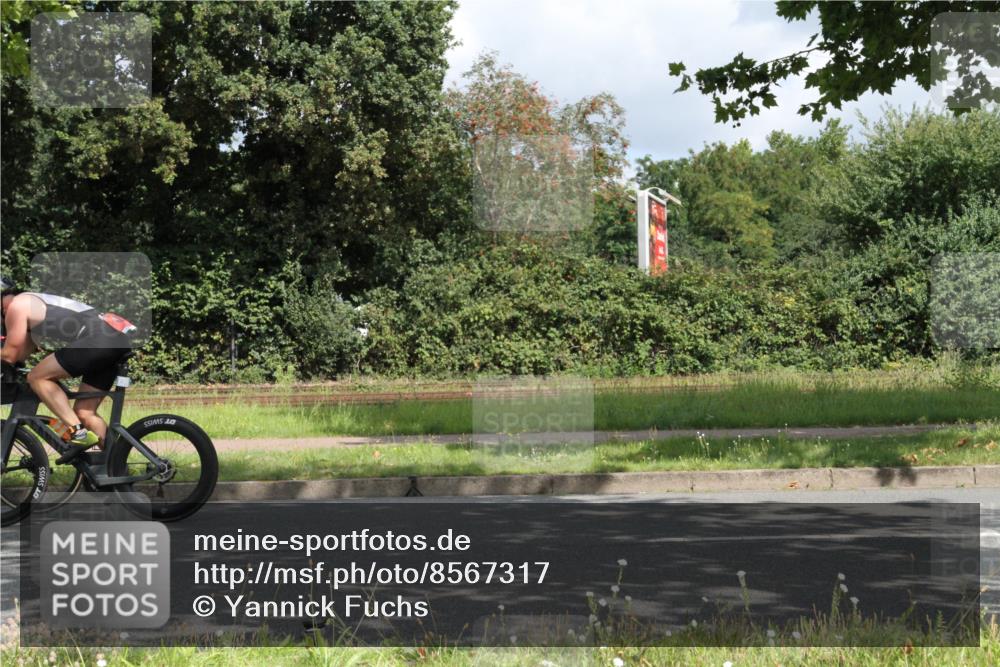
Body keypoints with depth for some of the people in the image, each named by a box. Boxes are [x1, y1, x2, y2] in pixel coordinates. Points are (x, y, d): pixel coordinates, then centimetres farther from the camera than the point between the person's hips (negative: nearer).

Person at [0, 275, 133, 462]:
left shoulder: (17, 305, 3)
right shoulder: (35, 303, 30)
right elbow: (23, 353, 29)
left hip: (98, 340, -10)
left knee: (37, 378, -2)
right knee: (84, 412, 13)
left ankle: (78, 433, -10)